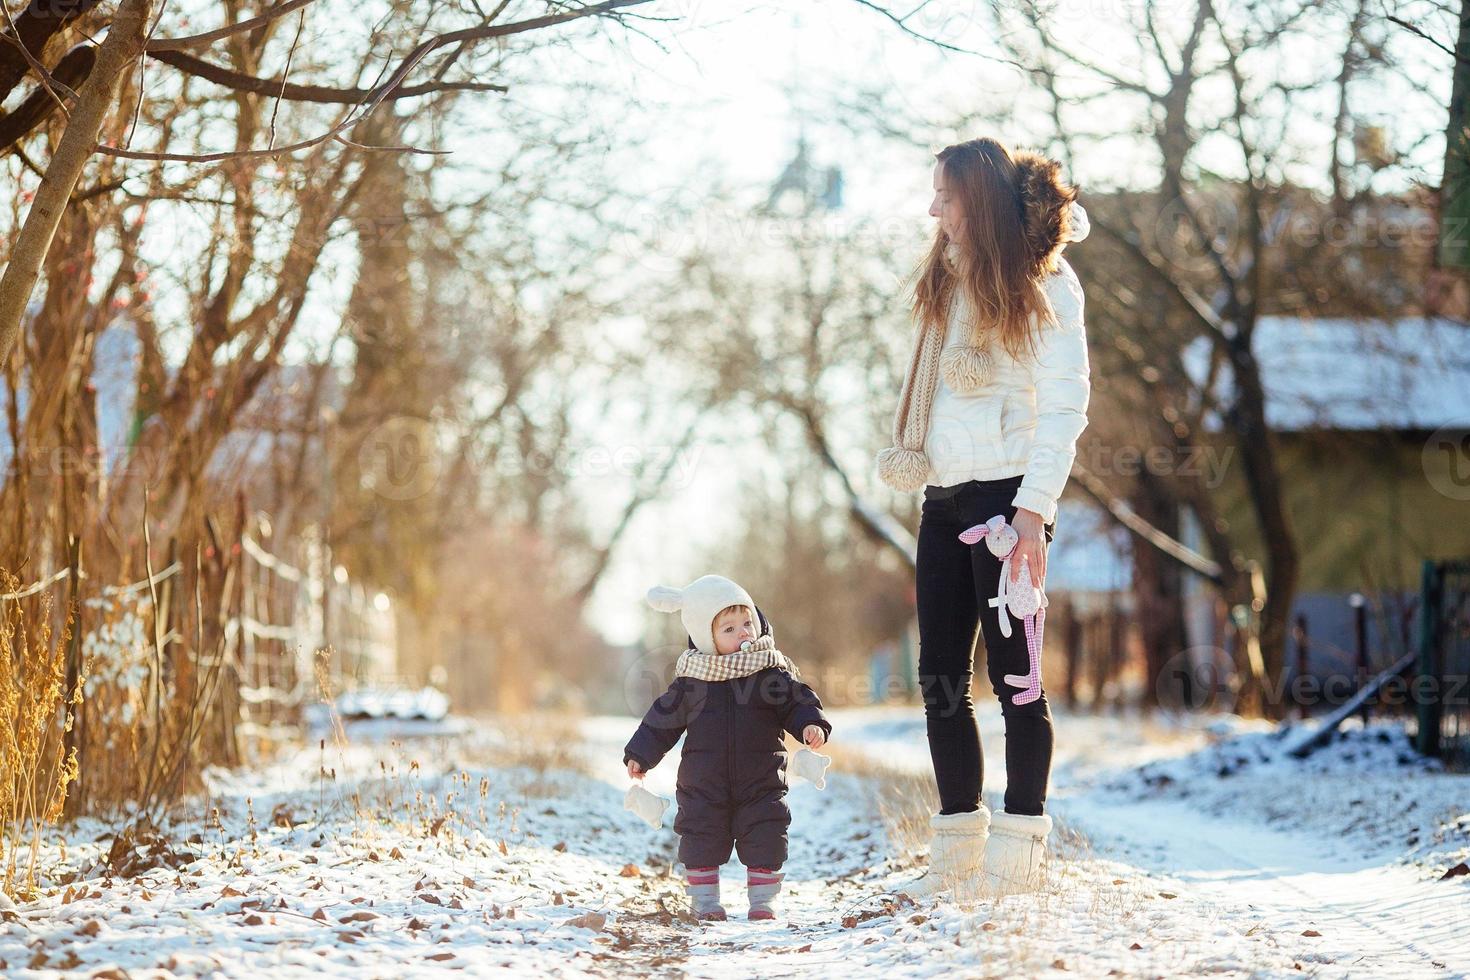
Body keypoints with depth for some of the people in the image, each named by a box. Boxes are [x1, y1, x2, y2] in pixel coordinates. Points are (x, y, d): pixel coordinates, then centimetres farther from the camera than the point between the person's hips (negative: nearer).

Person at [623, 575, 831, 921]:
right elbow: (663, 719, 6)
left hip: (760, 779, 0)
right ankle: (704, 899, 15)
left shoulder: (772, 671, -2)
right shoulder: (690, 680, -1)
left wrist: (811, 725, -20)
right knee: (702, 839, 2)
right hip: (703, 782, 0)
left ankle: (763, 898, 10)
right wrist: (640, 755, 3)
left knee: (764, 838, -2)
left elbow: (798, 703, 0)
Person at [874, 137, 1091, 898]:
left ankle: (1016, 858, -2)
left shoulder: (1043, 284, -3)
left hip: (1006, 495, -7)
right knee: (941, 678, 5)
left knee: (1011, 673, -6)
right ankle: (957, 852, 11)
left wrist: (1034, 505, -17)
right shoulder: (948, 283, 20)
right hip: (944, 500, 7)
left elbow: (1065, 405, -9)